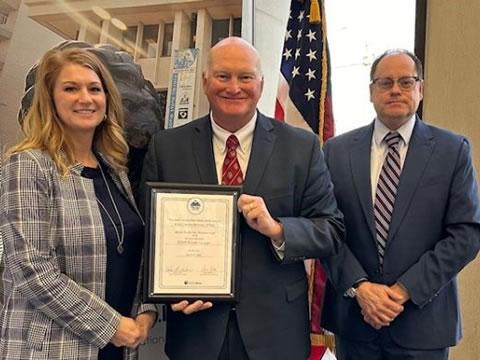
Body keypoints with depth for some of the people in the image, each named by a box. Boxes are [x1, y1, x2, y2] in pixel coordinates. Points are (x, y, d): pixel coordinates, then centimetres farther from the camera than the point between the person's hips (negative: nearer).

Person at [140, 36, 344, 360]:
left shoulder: (302, 147, -4)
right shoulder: (166, 148, -2)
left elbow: (332, 230, -4)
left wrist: (276, 229, -20)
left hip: (275, 328, 0)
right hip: (195, 326, 0)